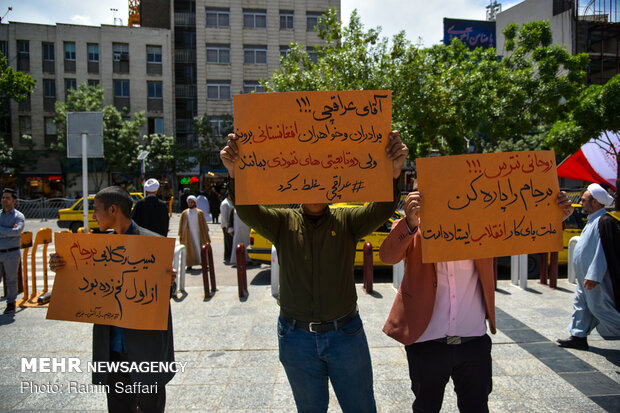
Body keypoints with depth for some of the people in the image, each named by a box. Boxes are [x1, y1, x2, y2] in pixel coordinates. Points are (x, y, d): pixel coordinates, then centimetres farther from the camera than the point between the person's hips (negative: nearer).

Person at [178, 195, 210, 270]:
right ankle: (190, 264, 6)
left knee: (201, 248, 1)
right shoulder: (184, 213, 6)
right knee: (189, 249, 0)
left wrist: (206, 235, 4)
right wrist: (181, 235, 6)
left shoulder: (200, 212, 4)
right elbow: (181, 225, 10)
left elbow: (204, 224, 7)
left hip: (198, 234, 0)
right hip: (188, 235, 0)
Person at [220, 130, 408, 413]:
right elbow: (247, 211, -17)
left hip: (345, 334, 0)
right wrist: (235, 175, -37)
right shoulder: (283, 222, 0)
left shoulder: (347, 220, -2)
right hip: (297, 337, 1)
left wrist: (394, 174, -40)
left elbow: (381, 210, -19)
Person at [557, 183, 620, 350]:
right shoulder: (592, 220, 13)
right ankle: (578, 337, 20)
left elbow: (602, 252, -25)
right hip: (585, 277, 10)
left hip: (594, 279, -10)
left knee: (600, 307, -1)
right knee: (581, 305, 13)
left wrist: (593, 276, -27)